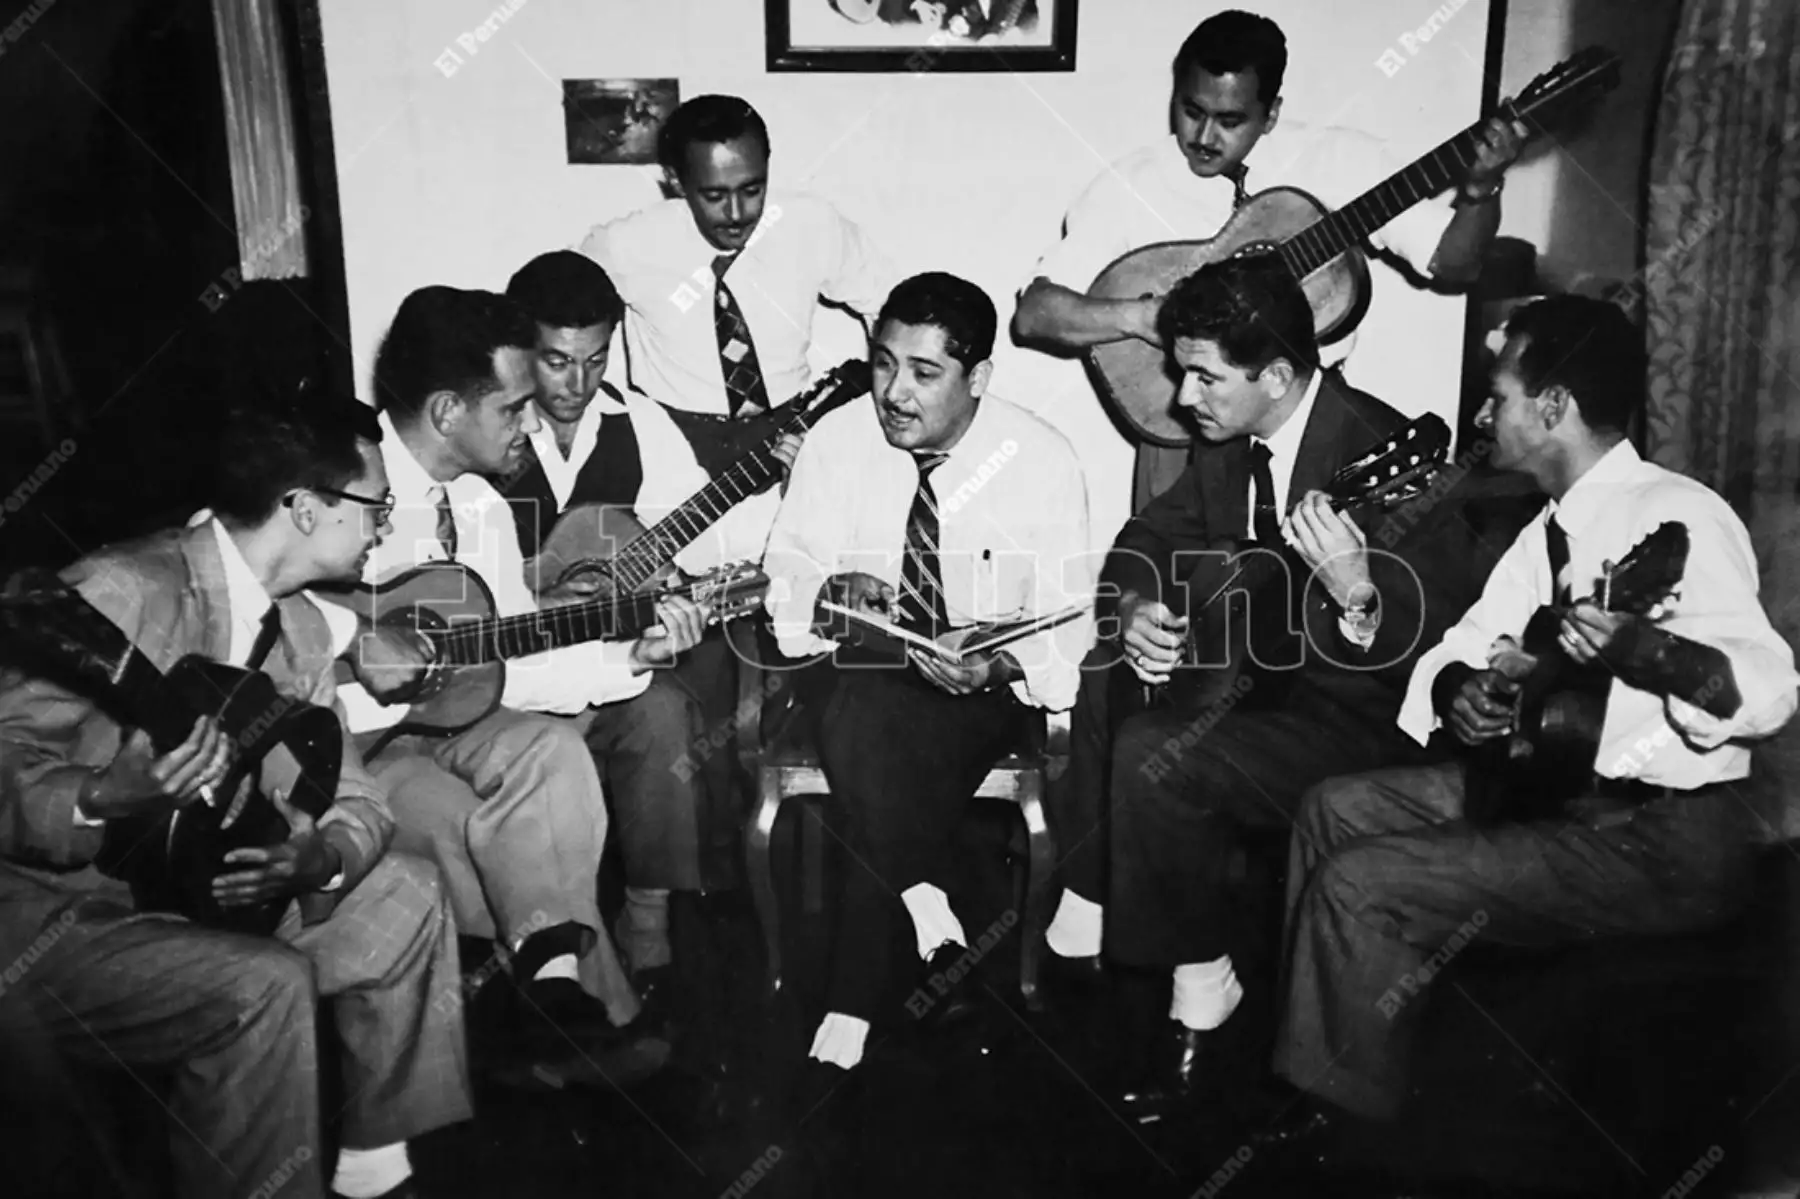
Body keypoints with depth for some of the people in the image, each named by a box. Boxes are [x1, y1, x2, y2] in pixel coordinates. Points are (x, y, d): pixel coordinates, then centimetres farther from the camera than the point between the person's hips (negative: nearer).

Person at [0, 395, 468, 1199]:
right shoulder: (126, 592, -21)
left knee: (407, 896, 2)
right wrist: (109, 798, -41)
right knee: (265, 984, -30)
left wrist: (316, 857, -18)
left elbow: (353, 795, 4)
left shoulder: (298, 626, 4)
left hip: (196, 885, 9)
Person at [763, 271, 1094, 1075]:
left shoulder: (1040, 460, -7)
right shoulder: (837, 440, -1)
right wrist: (828, 589, -21)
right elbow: (785, 571, 3)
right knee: (862, 724, -34)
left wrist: (1000, 663, -27)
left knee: (909, 745, -31)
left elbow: (1066, 624, -6)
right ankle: (934, 926, -22)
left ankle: (854, 1002, -16)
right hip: (855, 673, 1)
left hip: (984, 686, -1)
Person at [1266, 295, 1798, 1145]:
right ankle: (1317, 1061, 19)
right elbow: (1474, 638, 14)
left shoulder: (1673, 515, -19)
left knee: (1359, 885, -18)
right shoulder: (1553, 529, 10)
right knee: (1336, 809, 8)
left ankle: (1347, 1120, 5)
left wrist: (1640, 652, -47)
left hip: (1663, 835, -10)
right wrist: (1460, 689, -10)